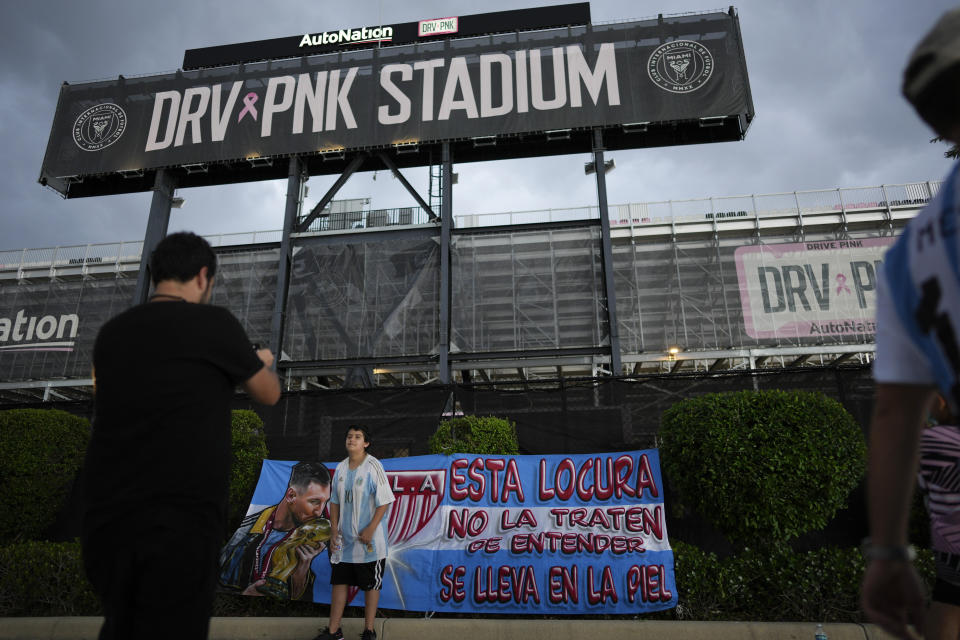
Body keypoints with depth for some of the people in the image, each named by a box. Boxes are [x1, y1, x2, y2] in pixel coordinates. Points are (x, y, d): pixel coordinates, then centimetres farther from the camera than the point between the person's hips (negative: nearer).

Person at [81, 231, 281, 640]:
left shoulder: (111, 333, 9)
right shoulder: (213, 324, -7)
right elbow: (269, 395, 8)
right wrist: (263, 363, 30)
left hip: (104, 519, 6)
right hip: (179, 520, -6)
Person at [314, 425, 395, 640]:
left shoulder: (373, 466, -13)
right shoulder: (340, 468, 6)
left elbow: (384, 502, -14)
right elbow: (335, 502, 13)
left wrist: (371, 529, -18)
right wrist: (334, 530, 5)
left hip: (369, 540, -6)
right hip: (344, 539, 6)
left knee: (371, 585, 6)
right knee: (338, 582, 12)